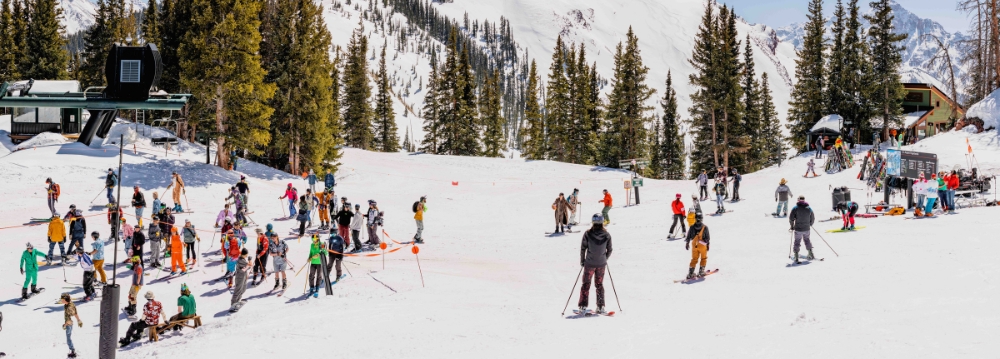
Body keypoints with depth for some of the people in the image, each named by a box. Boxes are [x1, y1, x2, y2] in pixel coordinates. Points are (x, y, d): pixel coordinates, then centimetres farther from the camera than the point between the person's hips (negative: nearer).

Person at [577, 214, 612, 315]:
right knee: (599, 285, 16)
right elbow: (609, 250, 1)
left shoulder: (588, 234, -12)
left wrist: (582, 261, 6)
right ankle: (601, 307, 16)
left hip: (589, 264, -2)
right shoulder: (607, 235, -6)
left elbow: (583, 248, -7)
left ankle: (583, 306, 5)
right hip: (601, 264, 2)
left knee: (586, 284, 9)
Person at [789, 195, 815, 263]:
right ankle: (811, 255, 28)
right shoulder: (809, 208, 3)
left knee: (797, 242, 6)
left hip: (798, 229, -3)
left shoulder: (795, 208, -8)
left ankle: (796, 258, 0)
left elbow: (791, 218, -10)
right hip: (807, 229, 3)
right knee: (807, 240, 24)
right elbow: (812, 219, 11)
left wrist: (792, 226, 5)